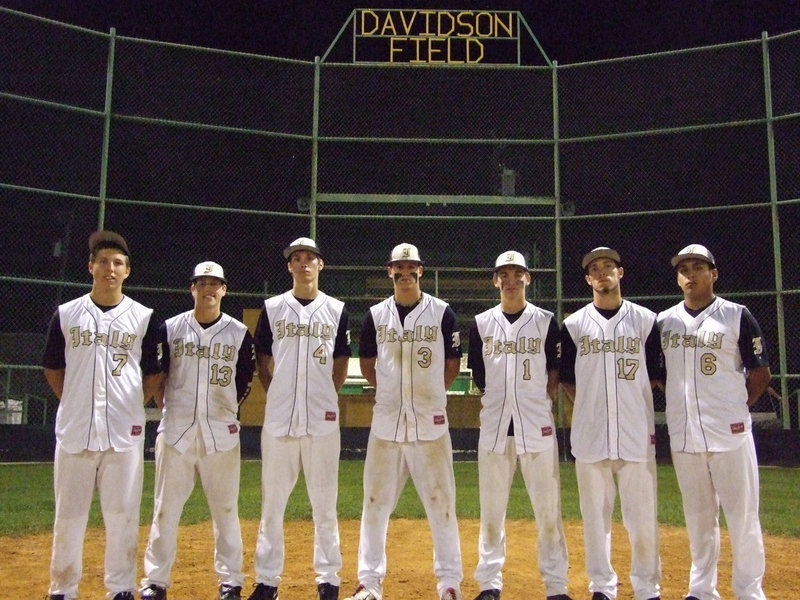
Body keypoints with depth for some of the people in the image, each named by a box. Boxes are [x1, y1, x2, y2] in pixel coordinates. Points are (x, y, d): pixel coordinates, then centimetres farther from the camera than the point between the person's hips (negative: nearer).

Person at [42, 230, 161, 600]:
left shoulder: (144, 318, 3)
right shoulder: (66, 314, 5)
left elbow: (152, 375, 9)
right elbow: (53, 369, 13)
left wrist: (130, 406, 3)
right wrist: (75, 404, 7)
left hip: (124, 432, -1)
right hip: (74, 431, 1)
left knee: (123, 514, 4)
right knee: (68, 514, 7)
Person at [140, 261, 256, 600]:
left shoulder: (239, 333, 3)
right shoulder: (170, 328, 4)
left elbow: (246, 381, 11)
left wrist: (225, 408, 6)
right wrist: (165, 406, 6)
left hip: (221, 432, 0)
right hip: (175, 430, 1)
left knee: (225, 508, 5)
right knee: (166, 507, 5)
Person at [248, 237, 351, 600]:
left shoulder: (337, 310, 6)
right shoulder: (273, 308, 6)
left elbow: (341, 365, 11)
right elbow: (262, 361, 12)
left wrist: (323, 398, 5)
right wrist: (279, 397, 6)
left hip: (322, 420, 0)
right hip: (278, 418, 1)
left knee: (324, 502, 5)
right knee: (272, 500, 6)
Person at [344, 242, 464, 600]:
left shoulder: (442, 313, 1)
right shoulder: (376, 314, 7)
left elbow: (453, 365, 7)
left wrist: (428, 393, 6)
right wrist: (394, 392, 10)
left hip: (430, 422, -2)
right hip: (386, 421, 2)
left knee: (441, 502, 1)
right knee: (375, 501, 6)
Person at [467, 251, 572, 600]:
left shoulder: (546, 321, 3)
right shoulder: (481, 323, 7)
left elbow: (555, 371, 5)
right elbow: (477, 375, 12)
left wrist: (542, 403, -2)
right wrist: (490, 402, 5)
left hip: (537, 426, -1)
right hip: (494, 426, 2)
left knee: (548, 505, 1)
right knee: (491, 506, 7)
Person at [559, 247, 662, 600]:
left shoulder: (645, 320, 7)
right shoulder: (573, 324, 7)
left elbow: (656, 375, 10)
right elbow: (566, 378, 11)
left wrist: (634, 405, 4)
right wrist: (590, 406, 3)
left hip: (637, 434, 0)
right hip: (590, 436, 1)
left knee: (643, 515, 2)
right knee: (595, 513, 6)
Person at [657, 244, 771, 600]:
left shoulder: (737, 316, -2)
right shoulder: (664, 321, 8)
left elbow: (760, 374, 1)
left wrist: (734, 408, -1)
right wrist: (679, 407, 6)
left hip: (729, 433, -3)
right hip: (683, 435, 4)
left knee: (743, 515, 2)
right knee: (698, 517, 13)